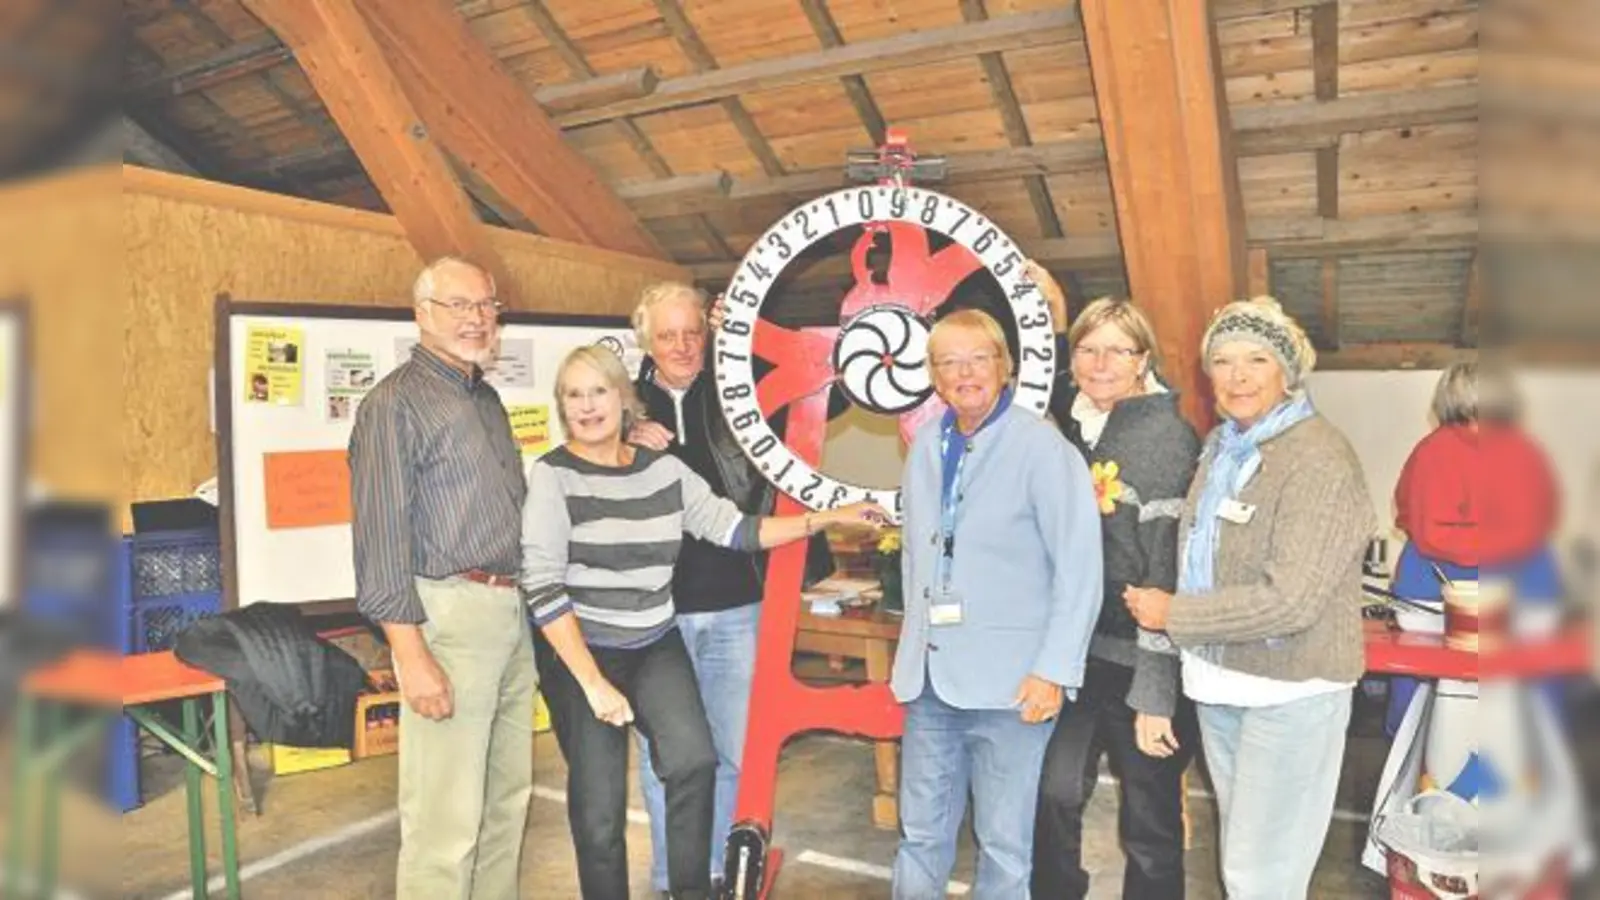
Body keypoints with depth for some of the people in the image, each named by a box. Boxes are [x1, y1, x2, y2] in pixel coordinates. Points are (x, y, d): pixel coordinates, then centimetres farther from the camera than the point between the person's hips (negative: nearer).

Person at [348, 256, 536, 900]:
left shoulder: (487, 399, 17)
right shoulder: (396, 402, -7)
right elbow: (380, 538, -13)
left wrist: (528, 610, 15)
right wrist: (413, 658, -18)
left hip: (513, 613, 8)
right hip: (449, 614, -8)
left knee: (507, 799, 15)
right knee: (446, 816, -3)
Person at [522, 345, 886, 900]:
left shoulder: (664, 469, 1)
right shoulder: (552, 477, -11)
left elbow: (733, 528, 2)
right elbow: (542, 588, -15)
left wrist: (826, 519, -3)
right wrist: (592, 681, -19)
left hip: (657, 646, 3)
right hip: (580, 652, -3)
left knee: (693, 760, -20)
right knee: (599, 811, 1)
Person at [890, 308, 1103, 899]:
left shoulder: (1043, 448, -11)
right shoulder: (926, 446, 8)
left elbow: (1079, 568, -13)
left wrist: (1053, 671, -15)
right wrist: (913, 645, 15)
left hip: (1008, 681, -5)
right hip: (929, 676, 6)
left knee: (1003, 843, 9)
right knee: (921, 833, 16)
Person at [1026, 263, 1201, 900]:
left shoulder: (1168, 439, -14)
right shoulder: (1076, 424, 3)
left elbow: (1171, 572, -17)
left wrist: (1155, 695, -18)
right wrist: (1055, 315, 13)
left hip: (1141, 661, -5)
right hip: (1080, 650, 6)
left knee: (1149, 822, 10)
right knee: (1055, 793, 10)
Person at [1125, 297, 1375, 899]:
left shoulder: (1319, 457, -17)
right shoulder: (1221, 447, 7)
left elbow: (1290, 599, -23)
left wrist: (1172, 614, -16)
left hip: (1289, 690, -7)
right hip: (1220, 680, 7)